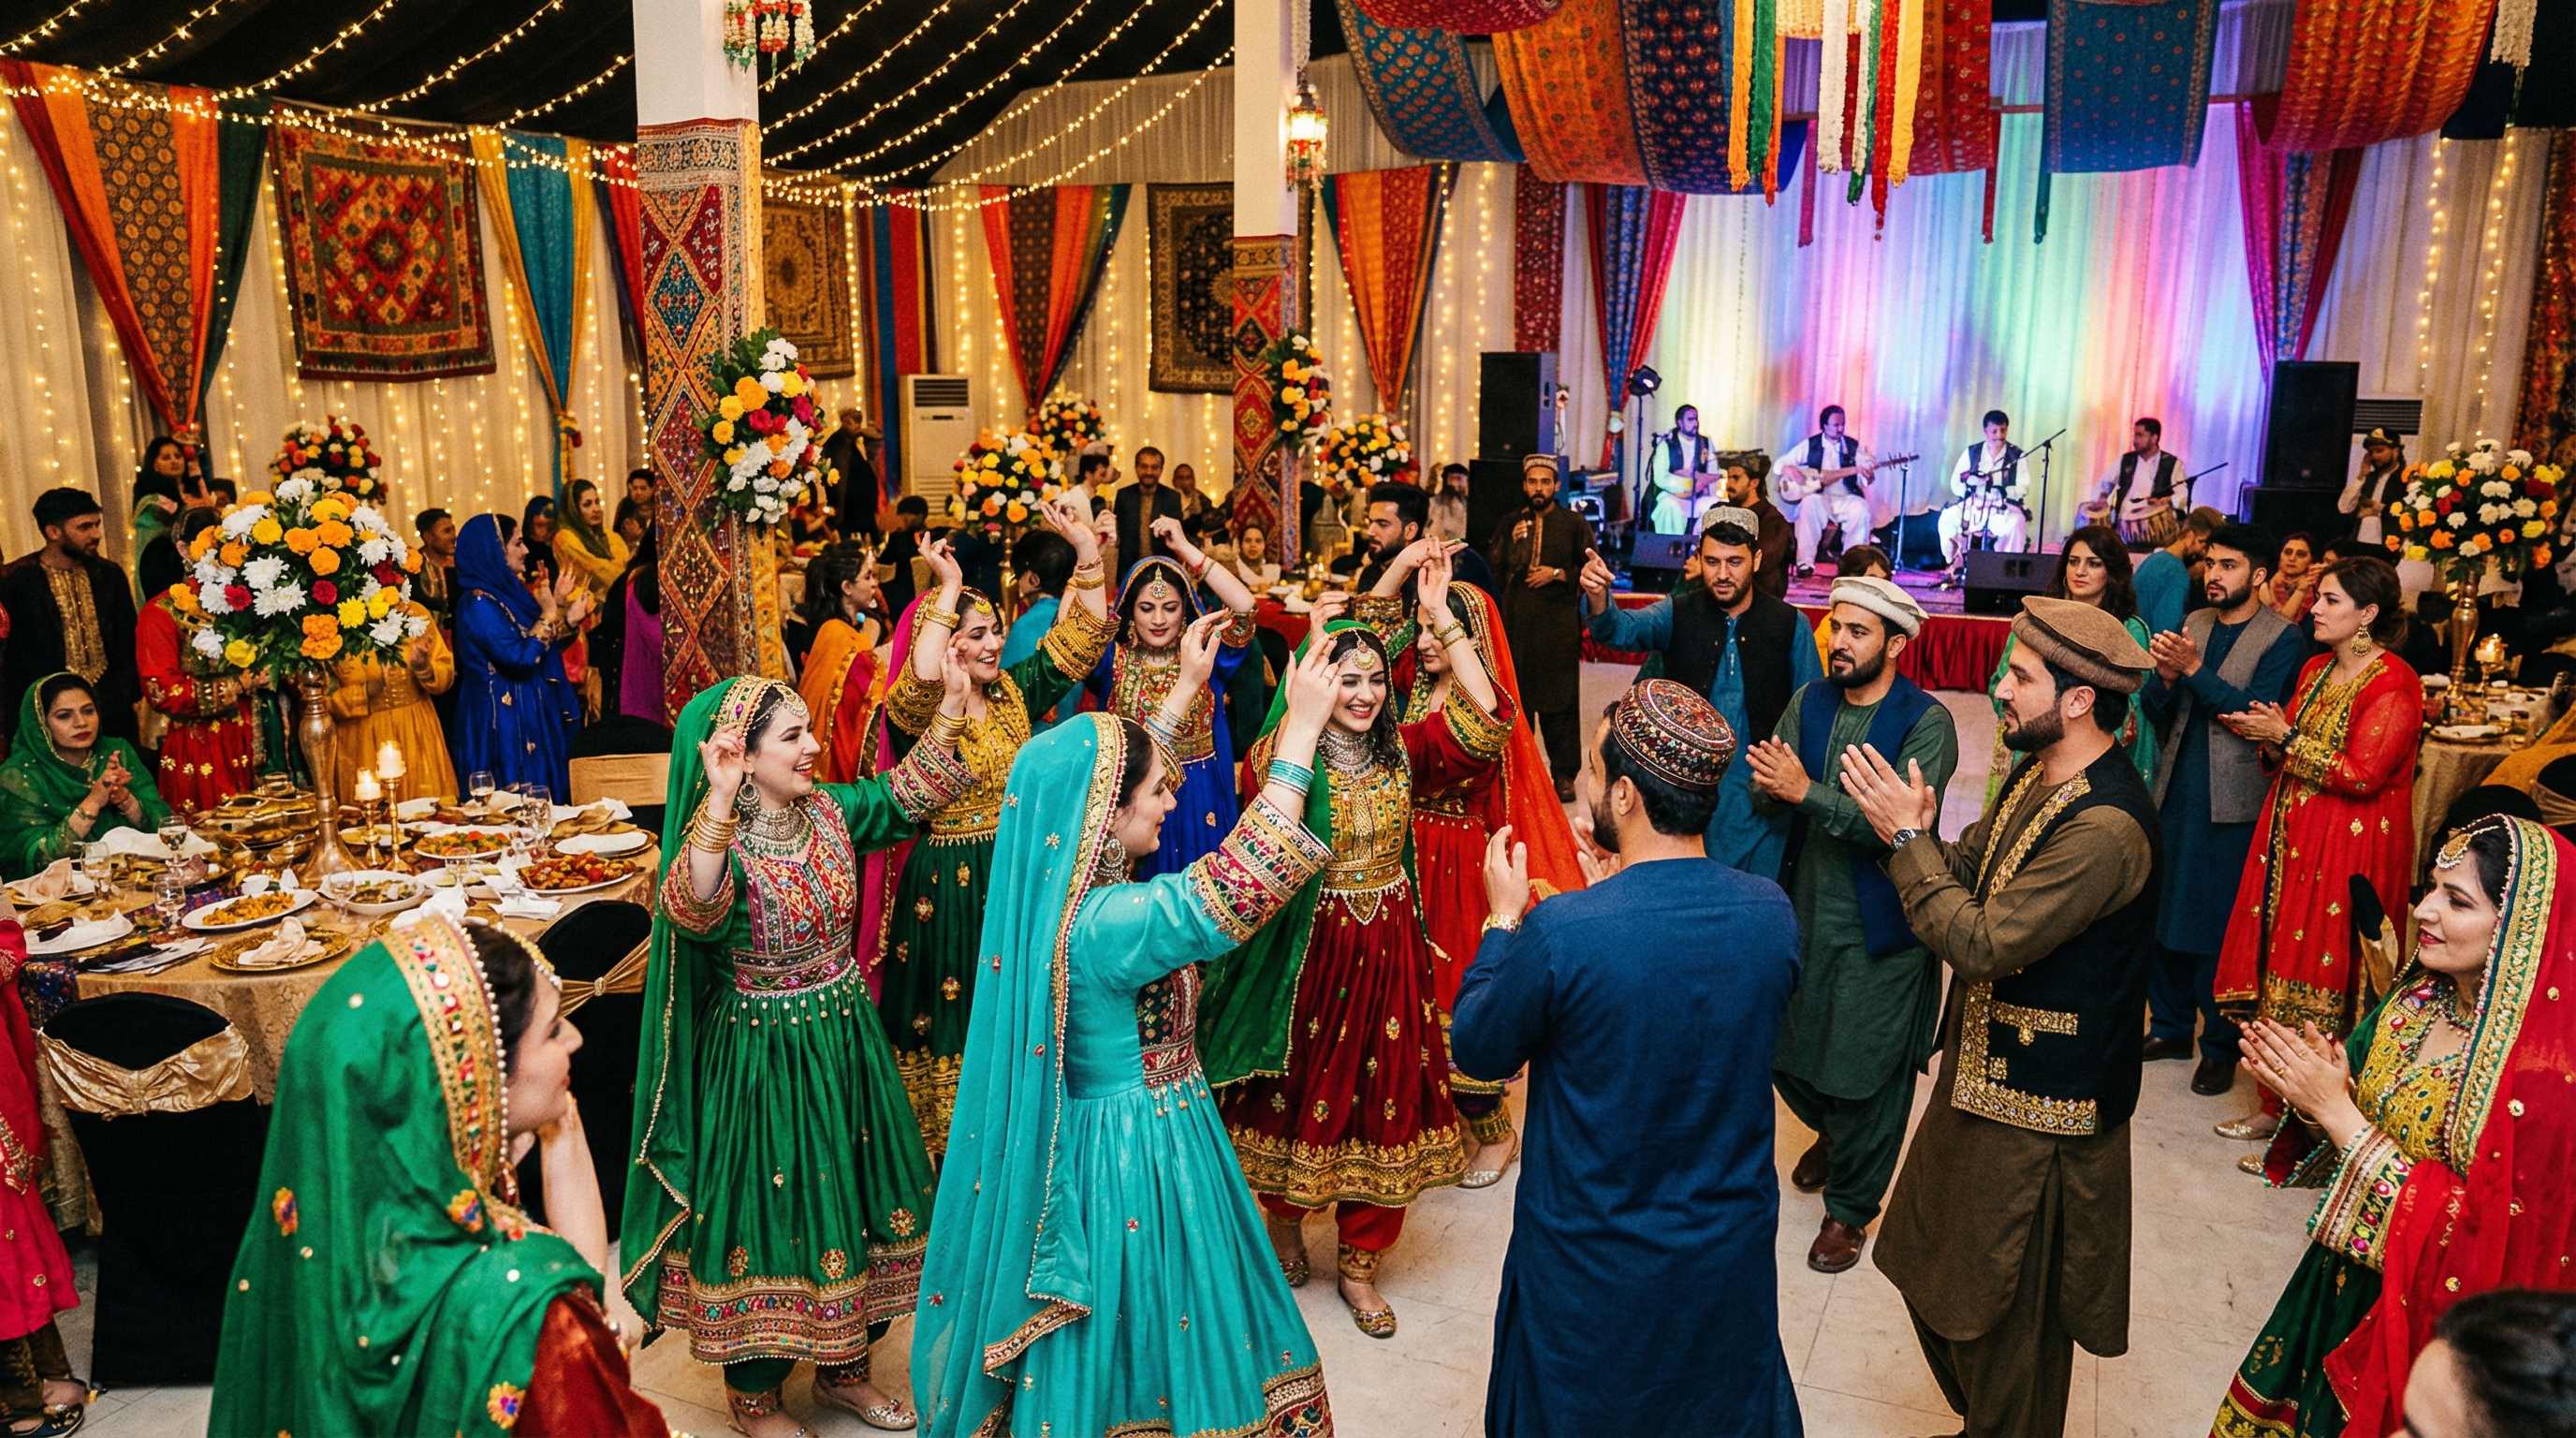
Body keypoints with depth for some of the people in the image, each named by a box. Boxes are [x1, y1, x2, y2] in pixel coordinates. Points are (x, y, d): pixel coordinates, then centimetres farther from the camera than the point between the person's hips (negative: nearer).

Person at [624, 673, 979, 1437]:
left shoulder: (828, 810, -2)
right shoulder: (720, 841, -21)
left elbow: (907, 792, 12)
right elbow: (691, 910, -42)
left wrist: (950, 708, 3)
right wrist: (719, 804, -53)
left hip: (845, 1038, 7)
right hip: (763, 1056, -7)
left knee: (852, 1188, 18)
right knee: (774, 1199, 7)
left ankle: (842, 1365, 40)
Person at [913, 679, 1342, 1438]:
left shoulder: (1055, 892, -2)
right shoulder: (1105, 922, -30)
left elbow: (1128, 768, 14)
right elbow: (1240, 881, -33)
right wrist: (1301, 727, -29)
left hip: (1103, 1137, 9)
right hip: (1137, 1162, -9)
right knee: (1131, 1341, 11)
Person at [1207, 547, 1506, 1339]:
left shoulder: (1403, 751, 0)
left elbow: (1484, 722, -14)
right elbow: (1266, 776, -35)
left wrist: (1442, 618, -17)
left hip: (1386, 951, 3)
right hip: (1308, 949, -3)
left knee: (1380, 1097, 10)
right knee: (1300, 1091, 13)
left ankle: (1359, 1263, 27)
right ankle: (1285, 1219, 41)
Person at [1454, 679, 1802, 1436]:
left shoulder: (1561, 932, -31)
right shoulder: (1773, 914, -17)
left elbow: (1477, 1051, -13)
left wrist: (1503, 917, 0)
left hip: (1593, 1266, -3)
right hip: (1731, 1253, 3)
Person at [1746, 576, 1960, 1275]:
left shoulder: (1927, 724, -15)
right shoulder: (1809, 703, 1)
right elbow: (1768, 803, -4)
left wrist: (1808, 792, -33)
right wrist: (1770, 789, -27)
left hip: (1878, 933, -5)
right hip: (1805, 912, 5)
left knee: (1865, 1074, 6)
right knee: (1783, 1050, 18)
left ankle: (1849, 1209, 30)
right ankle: (1833, 1130, 51)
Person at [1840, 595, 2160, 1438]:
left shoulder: (2106, 826, -28)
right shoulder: (2037, 776, 3)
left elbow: (1984, 943, -29)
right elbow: (1971, 874, 6)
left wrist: (1907, 840, -23)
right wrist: (1918, 836, -13)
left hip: (2035, 1109, -10)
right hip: (1982, 1069, 10)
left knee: (2006, 1316, 10)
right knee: (1928, 1266, 23)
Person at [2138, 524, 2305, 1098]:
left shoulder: (2283, 639, -7)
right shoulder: (2194, 623, 11)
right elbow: (2154, 709, 7)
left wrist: (2193, 668, -23)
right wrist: (2164, 677, -13)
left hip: (2232, 802, -6)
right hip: (2175, 792, 6)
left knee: (2218, 923, 0)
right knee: (2163, 912, 12)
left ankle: (2220, 1046, 14)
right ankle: (2170, 1026, 27)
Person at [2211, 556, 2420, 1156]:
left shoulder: (2393, 684, -13)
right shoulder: (2316, 669, 12)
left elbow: (2361, 773, -19)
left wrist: (2284, 736, -14)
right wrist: (2264, 738, -1)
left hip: (2348, 852, -8)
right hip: (2291, 840, 8)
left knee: (2322, 994, -1)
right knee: (2279, 972, 10)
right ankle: (2278, 1107, 23)